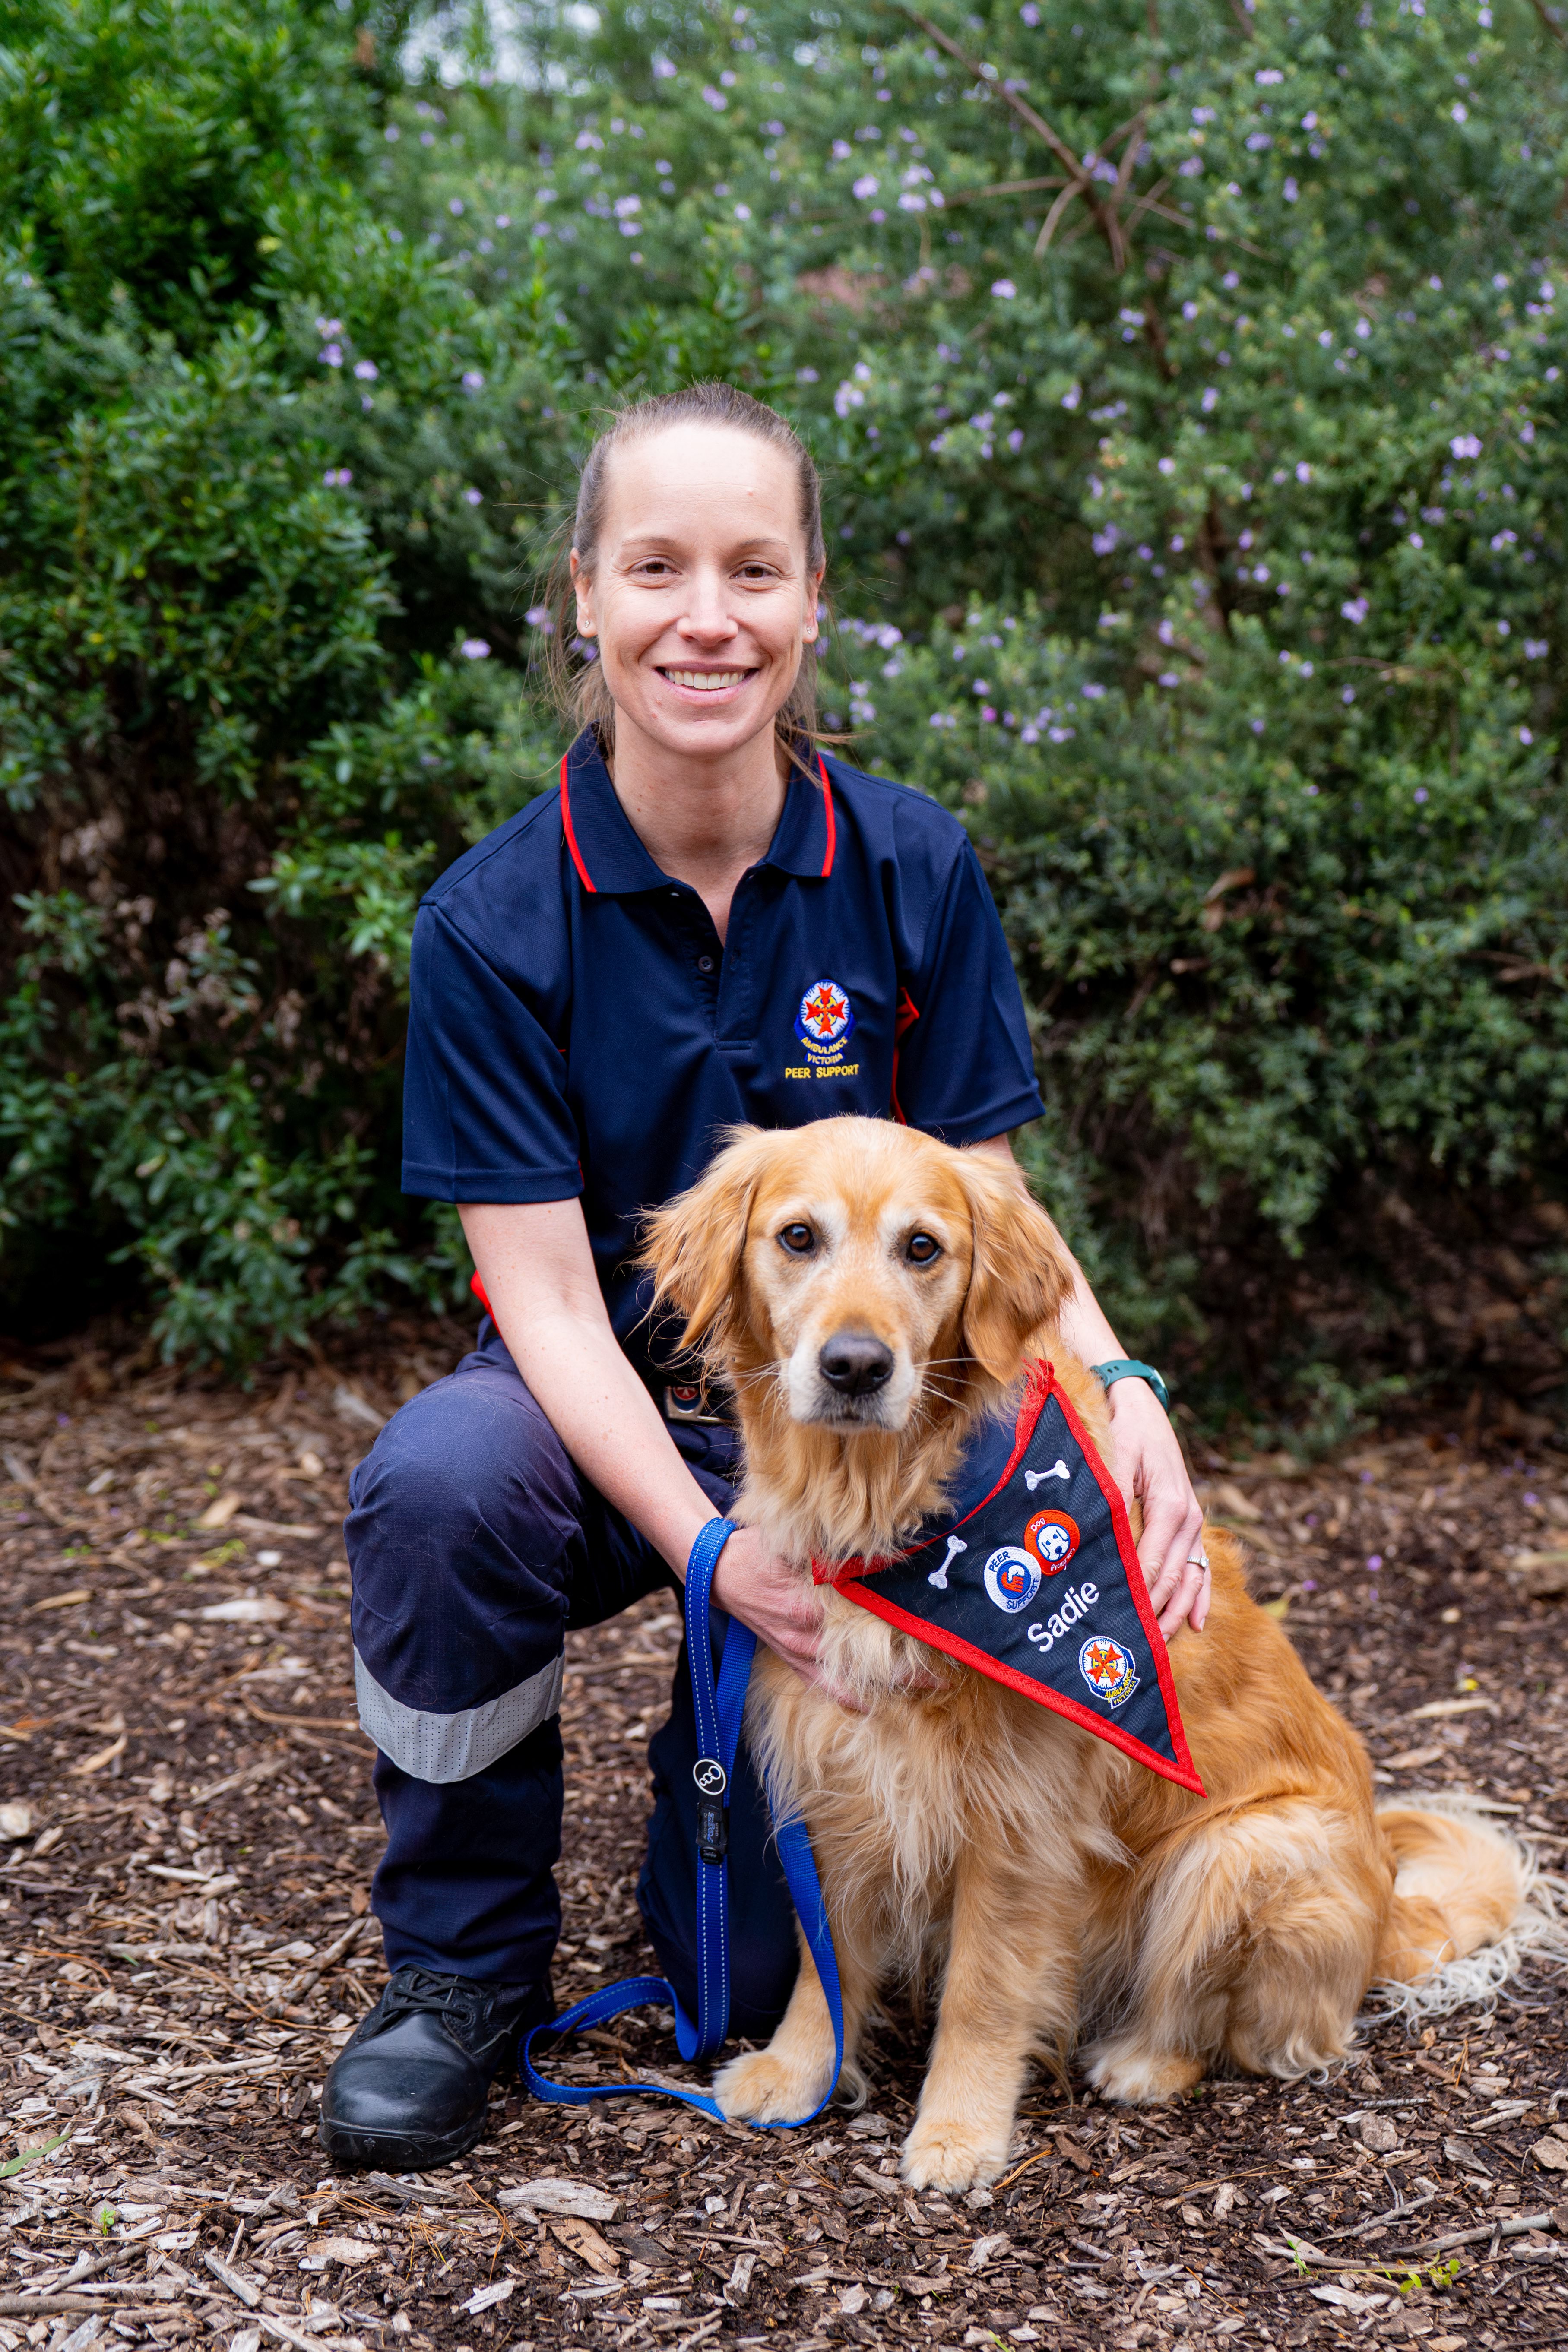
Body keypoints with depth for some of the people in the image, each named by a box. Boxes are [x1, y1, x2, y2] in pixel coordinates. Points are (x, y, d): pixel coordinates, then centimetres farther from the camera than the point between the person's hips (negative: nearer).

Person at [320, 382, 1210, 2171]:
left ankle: (718, 1777, 20)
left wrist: (1119, 1390, -24)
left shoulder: (911, 872, -8)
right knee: (435, 1483, -35)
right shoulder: (497, 920, -13)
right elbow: (546, 1297, -16)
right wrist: (705, 1546, -30)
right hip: (607, 1415, -1)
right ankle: (465, 1970, -11)